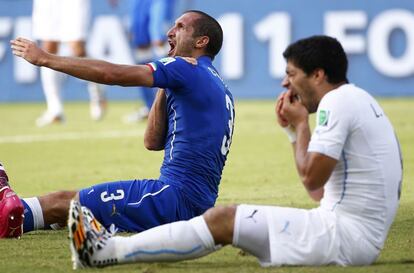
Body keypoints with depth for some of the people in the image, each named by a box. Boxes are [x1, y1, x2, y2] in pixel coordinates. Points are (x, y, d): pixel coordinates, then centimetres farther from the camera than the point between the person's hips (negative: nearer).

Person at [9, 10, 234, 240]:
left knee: (61, 203, -5)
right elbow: (153, 142, 19)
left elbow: (112, 74, -11)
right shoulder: (217, 87, 22)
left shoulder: (189, 69, -7)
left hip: (176, 196, -9)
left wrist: (45, 59, -5)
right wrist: (165, 88, 12)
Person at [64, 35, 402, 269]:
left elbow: (312, 178, -16)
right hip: (361, 237, 10)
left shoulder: (337, 102, -12)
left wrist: (301, 124, -2)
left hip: (346, 236, -10)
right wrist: (295, 131, 17)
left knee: (224, 219, -9)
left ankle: (106, 251, -6)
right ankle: (116, 247, 10)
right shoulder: (358, 101, 20)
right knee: (229, 218, 11)